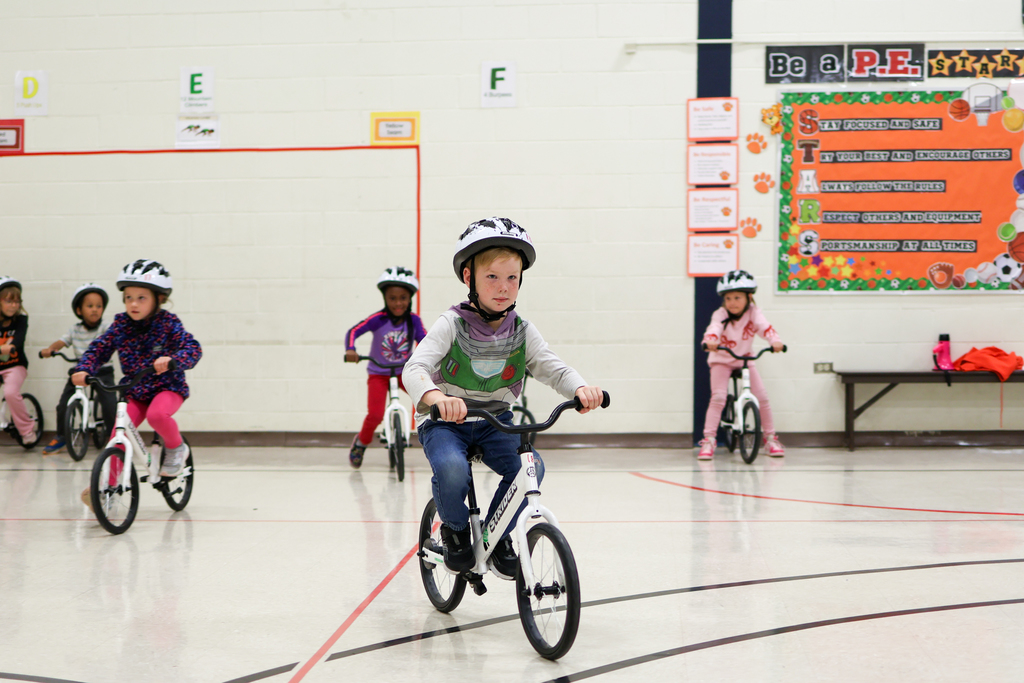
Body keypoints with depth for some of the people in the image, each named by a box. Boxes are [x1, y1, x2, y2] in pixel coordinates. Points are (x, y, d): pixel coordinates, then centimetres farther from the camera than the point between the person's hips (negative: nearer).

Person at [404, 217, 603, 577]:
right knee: (451, 469, -34)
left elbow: (555, 369, -10)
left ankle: (498, 536, 3)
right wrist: (436, 397, -51)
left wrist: (580, 388, -35)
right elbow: (415, 367, -27)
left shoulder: (522, 332, -2)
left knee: (530, 466, -24)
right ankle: (455, 530, 1)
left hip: (495, 423, 3)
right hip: (444, 423, -3)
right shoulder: (452, 324, -14)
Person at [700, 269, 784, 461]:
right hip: (722, 360, -2)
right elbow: (714, 328, -40)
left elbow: (765, 327, -32)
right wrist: (710, 341, -63)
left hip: (745, 359, 2)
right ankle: (708, 440, -13)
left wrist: (775, 341, -53)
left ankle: (770, 438, 10)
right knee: (718, 397, -20)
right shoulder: (721, 315, -21)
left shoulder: (753, 313, -16)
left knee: (762, 396, -7)